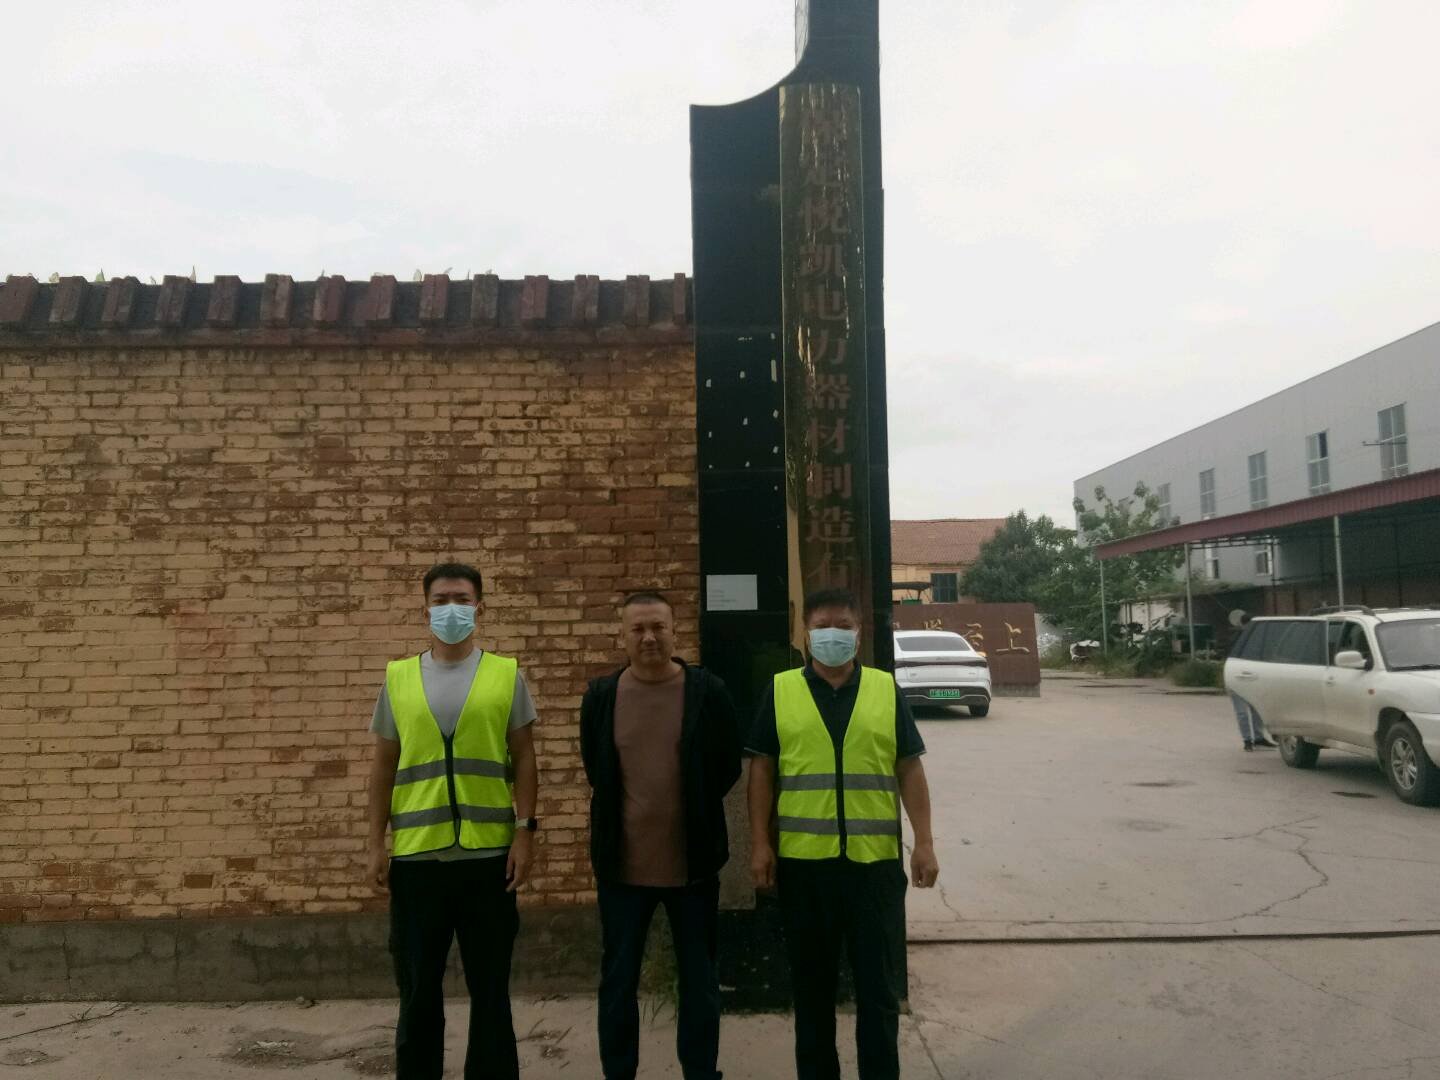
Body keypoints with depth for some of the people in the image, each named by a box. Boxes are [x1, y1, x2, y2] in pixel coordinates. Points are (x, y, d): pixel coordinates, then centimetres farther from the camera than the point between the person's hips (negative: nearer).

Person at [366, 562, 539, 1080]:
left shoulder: (507, 675, 2)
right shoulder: (397, 678, 6)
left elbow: (523, 759, 2)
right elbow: (383, 767, 8)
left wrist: (525, 830, -6)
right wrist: (376, 843, 3)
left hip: (488, 854, -1)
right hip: (415, 856, 1)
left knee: (490, 988, 10)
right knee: (418, 989, 12)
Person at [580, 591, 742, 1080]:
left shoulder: (708, 691, -6)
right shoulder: (600, 696, -1)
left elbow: (728, 767, 3)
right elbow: (595, 770, 11)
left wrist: (694, 813, 6)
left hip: (692, 861, -1)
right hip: (623, 862, 1)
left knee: (699, 981, 13)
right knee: (618, 981, 12)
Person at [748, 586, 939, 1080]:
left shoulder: (886, 689, 5)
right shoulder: (780, 691, 3)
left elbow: (909, 769, 4)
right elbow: (762, 769, 3)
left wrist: (924, 842, -2)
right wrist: (759, 844, -3)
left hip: (875, 860, 0)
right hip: (802, 860, 0)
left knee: (878, 984, 7)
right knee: (811, 983, 12)